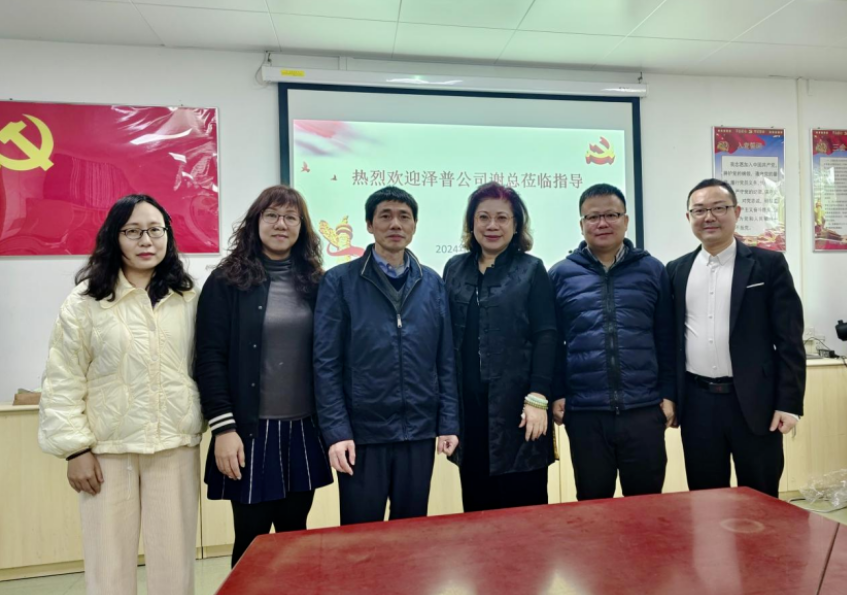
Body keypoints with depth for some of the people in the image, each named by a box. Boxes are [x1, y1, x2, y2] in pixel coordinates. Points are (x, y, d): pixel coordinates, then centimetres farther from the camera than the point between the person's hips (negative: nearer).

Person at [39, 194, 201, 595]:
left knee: (174, 559, 10)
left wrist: (215, 428, 5)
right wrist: (75, 448, -5)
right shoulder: (85, 302, -3)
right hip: (109, 449, -1)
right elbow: (63, 383, -3)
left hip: (176, 446, 2)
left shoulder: (187, 298, 4)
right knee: (109, 561, 10)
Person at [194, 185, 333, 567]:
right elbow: (210, 359, -8)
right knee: (251, 538, 10)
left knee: (294, 534, 15)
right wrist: (223, 427, -14)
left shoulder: (315, 282, 5)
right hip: (250, 429, -3)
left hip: (303, 428, 3)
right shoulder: (226, 281, -4)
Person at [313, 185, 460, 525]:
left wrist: (449, 422, 3)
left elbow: (445, 360, 6)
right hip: (361, 433, -3)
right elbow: (326, 364, -6)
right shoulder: (339, 281, -4)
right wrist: (336, 431, -11)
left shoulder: (431, 283, 6)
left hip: (419, 432, 3)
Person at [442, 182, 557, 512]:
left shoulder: (531, 270, 1)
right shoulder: (455, 269, 10)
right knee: (476, 503, 13)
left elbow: (545, 336, -6)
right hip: (467, 406, 4)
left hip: (516, 404, -3)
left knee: (523, 505, 6)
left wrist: (538, 398, -14)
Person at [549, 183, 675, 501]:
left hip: (644, 409, 1)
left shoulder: (652, 270, 6)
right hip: (585, 412, 0)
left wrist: (668, 393, 3)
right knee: (592, 503, 14)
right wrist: (556, 394, -2)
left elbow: (666, 338, 7)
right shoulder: (561, 274, 2)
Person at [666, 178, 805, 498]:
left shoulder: (769, 264, 0)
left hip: (754, 401, -2)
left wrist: (789, 402, -8)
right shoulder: (677, 270, 7)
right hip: (697, 403, 2)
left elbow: (789, 339, -3)